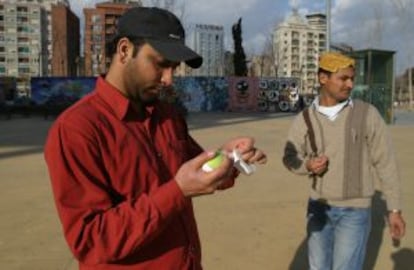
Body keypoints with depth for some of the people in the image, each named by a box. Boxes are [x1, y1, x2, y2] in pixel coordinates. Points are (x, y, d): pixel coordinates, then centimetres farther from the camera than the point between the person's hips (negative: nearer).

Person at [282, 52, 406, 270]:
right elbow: (290, 158, 4)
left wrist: (395, 210, -5)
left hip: (354, 211, -3)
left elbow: (385, 163, -6)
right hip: (319, 207, 3)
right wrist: (308, 165, -19)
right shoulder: (304, 119, -5)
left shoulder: (367, 114, -11)